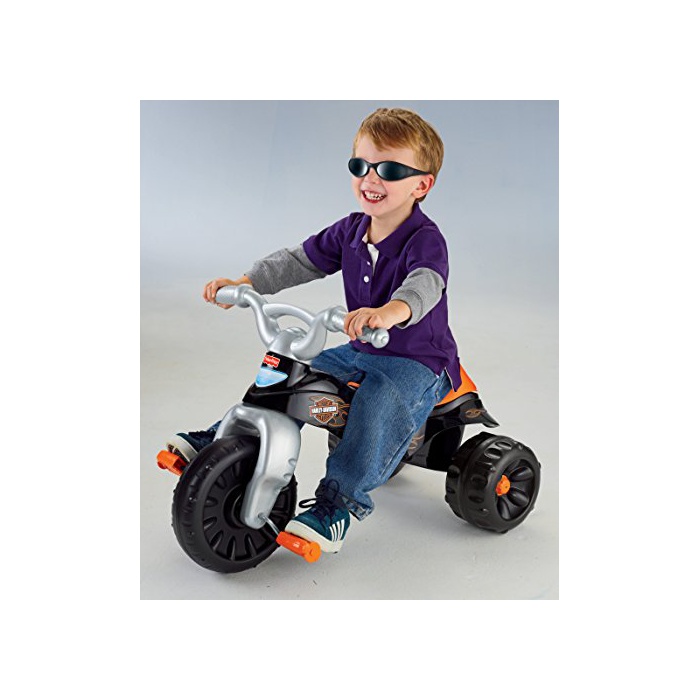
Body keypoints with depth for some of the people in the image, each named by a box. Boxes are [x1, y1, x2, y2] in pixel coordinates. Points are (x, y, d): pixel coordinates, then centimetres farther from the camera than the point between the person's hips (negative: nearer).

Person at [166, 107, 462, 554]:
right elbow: (299, 261, 4)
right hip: (361, 351, 7)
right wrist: (244, 282, -10)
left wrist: (391, 311, -64)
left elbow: (425, 285, -40)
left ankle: (337, 504, -29)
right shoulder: (351, 231, 3)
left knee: (378, 402, -35)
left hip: (418, 361, -7)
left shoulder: (425, 239, -20)